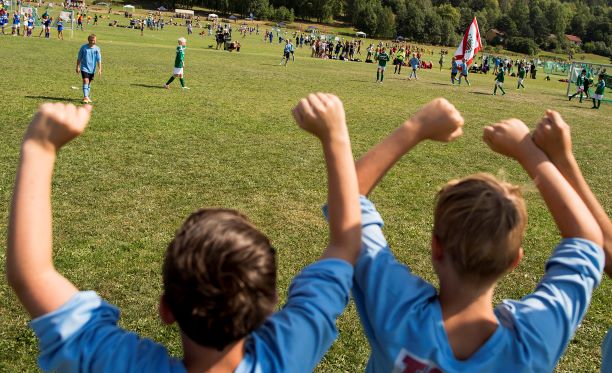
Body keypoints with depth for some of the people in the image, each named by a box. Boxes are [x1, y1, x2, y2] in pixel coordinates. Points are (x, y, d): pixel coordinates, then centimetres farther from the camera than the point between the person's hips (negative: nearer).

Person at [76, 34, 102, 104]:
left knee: (89, 82, 13)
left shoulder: (97, 49, -2)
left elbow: (99, 60, -3)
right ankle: (85, 97, -18)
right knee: (85, 81, -15)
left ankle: (87, 96, 26)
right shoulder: (84, 47, -7)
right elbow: (79, 58, 2)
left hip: (92, 69, 3)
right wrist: (78, 67, 0)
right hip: (84, 68, -3)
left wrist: (100, 69, -11)